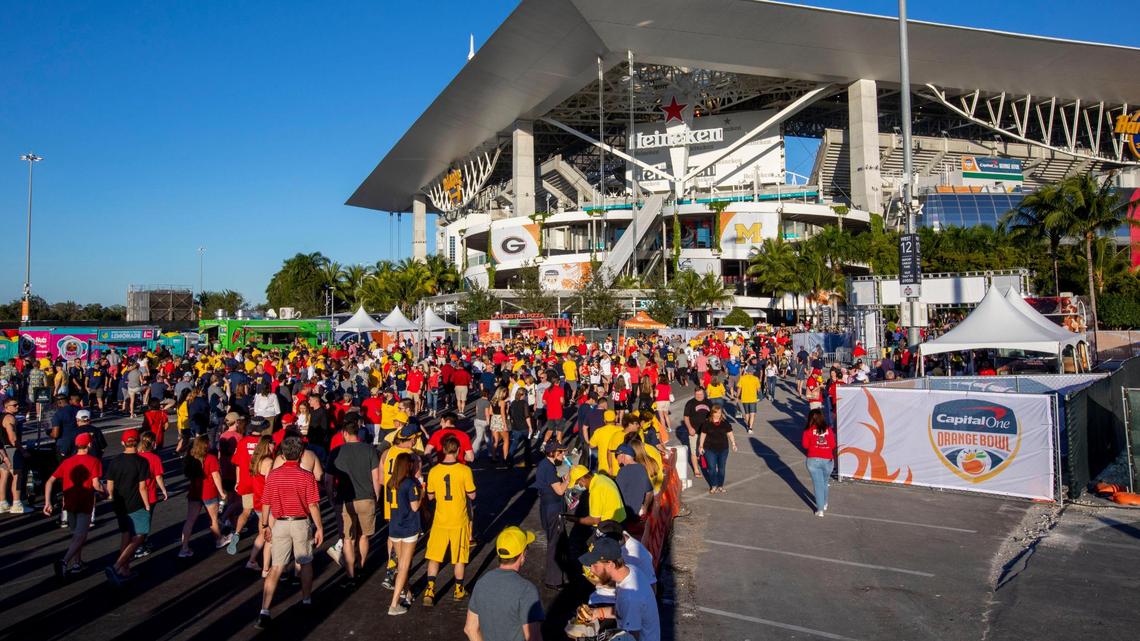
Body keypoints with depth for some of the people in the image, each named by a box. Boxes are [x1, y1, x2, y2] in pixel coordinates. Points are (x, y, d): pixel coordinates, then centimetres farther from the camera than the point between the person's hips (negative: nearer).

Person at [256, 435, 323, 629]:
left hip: (280, 524, 2)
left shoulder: (272, 475, -3)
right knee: (305, 564, 18)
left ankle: (264, 612, -5)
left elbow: (266, 504, 3)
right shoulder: (307, 476, -11)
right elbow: (313, 505, -11)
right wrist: (319, 527, -2)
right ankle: (306, 601, 34)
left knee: (276, 567, 3)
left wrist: (265, 525, 16)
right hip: (301, 523, -2)